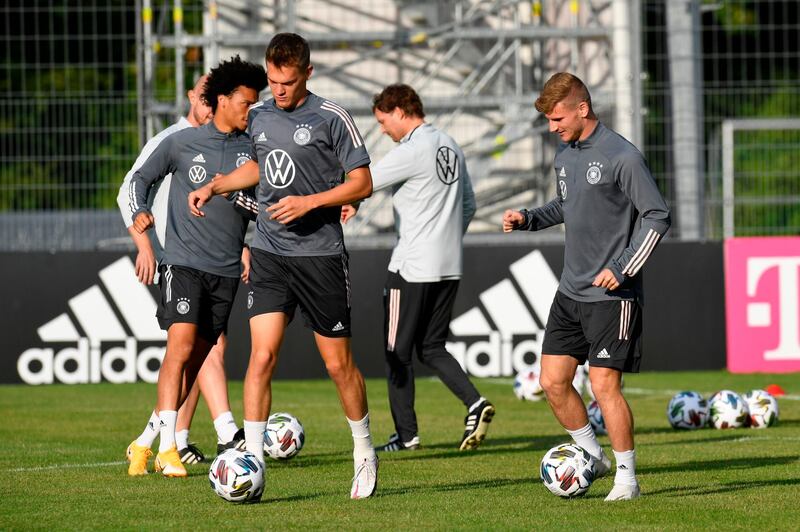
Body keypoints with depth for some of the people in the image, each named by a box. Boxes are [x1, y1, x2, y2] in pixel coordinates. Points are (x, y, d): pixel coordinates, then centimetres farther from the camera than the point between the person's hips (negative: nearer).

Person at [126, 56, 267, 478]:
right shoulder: (182, 142, 1)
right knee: (181, 345, -19)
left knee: (196, 360, 5)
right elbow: (142, 178, 13)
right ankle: (167, 448, -19)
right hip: (183, 263, -4)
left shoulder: (253, 150, 8)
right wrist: (139, 214, -5)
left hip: (226, 270, 4)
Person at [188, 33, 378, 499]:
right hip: (270, 254, 4)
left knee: (339, 363, 4)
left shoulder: (332, 119, -7)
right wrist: (213, 187, 17)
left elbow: (362, 183, -6)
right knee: (262, 356, -9)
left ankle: (365, 454, 25)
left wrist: (309, 202, -16)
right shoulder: (259, 117, 9)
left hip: (320, 254, -3)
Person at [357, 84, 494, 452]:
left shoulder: (412, 151, -14)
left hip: (411, 268, -8)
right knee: (432, 349, 14)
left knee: (397, 352, 3)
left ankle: (406, 435, 5)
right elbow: (468, 204, 20)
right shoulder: (450, 146, 13)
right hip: (449, 267, 8)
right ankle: (475, 403, -5)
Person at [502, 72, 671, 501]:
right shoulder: (564, 156, 10)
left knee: (604, 382, -10)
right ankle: (592, 456, 23)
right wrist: (528, 219, 9)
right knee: (553, 381, 5)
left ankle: (626, 477, 1)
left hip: (611, 293, -8)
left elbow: (657, 216, -13)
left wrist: (622, 269, -17)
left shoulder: (621, 157, -14)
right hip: (571, 290, 8)